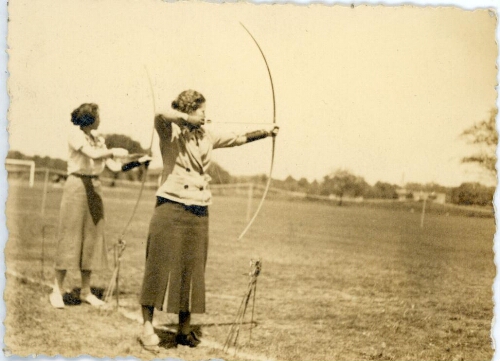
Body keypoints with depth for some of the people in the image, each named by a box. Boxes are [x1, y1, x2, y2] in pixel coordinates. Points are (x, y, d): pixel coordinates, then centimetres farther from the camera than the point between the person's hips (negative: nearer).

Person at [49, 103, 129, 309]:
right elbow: (93, 154, -22)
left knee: (92, 237, 6)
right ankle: (57, 290, 3)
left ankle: (86, 291, 13)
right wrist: (113, 152, -11)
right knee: (69, 237, -5)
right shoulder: (76, 134, -8)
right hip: (77, 184, -7)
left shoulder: (97, 138, 13)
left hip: (94, 186, 7)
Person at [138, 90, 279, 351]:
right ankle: (147, 326, 4)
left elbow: (237, 139, 27)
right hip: (171, 209, -6)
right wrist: (187, 118, -19)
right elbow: (161, 115, -28)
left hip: (198, 213, 6)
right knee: (161, 268, -5)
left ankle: (185, 329, 19)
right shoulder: (170, 131, -5)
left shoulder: (206, 136, 14)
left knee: (192, 270, 9)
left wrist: (263, 132, 27)